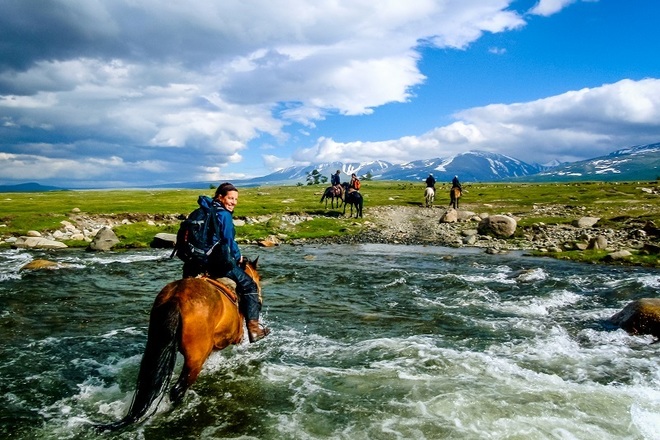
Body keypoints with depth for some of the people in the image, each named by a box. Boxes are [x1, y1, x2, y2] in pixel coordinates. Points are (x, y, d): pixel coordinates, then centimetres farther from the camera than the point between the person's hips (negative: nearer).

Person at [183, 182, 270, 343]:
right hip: (221, 262, -9)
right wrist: (238, 256, 4)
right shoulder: (224, 215, -12)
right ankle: (253, 327, -2)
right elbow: (229, 240, -14)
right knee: (249, 286, 3)